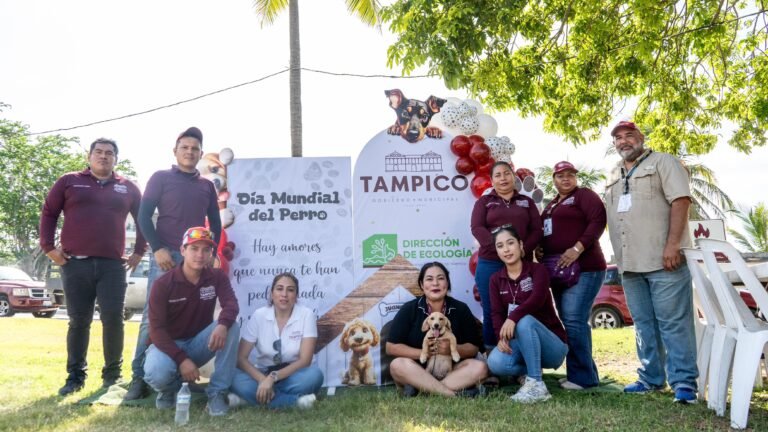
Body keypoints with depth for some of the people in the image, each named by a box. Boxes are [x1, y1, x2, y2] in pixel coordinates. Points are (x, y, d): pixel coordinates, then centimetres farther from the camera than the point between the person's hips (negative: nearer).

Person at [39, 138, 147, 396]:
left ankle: (112, 373, 9)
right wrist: (48, 247, 2)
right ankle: (75, 375, 16)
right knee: (78, 322, 5)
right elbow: (48, 213, 10)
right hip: (75, 264, 0)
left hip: (112, 265, 0)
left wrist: (139, 252, 12)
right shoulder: (69, 182, 8)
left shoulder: (128, 188, 10)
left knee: (113, 319, -4)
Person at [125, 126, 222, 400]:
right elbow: (144, 216, -1)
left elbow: (215, 224, 18)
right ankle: (140, 377, -2)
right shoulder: (160, 178, 6)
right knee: (153, 317, -7)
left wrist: (212, 254, 6)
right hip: (166, 256, -3)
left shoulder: (207, 186, 16)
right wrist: (157, 249, -12)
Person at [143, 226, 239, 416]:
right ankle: (171, 388, 4)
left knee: (232, 327, -27)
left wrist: (222, 325, -48)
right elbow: (156, 329, -18)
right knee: (157, 374, -36)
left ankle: (217, 393, -20)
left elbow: (231, 303, -24)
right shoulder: (163, 284, -14)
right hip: (169, 343, -2)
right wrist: (181, 359, -30)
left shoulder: (217, 277, -6)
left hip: (199, 343, 3)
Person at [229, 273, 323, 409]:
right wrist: (263, 380, -28)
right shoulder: (259, 315, -8)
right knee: (237, 379, -30)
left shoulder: (306, 315, -11)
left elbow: (305, 360, -18)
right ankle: (296, 400, -26)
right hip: (263, 374, 2)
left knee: (314, 374, -34)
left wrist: (273, 378, -29)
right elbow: (241, 358, -11)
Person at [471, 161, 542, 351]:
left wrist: (523, 248, -13)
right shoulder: (484, 201, 11)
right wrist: (498, 246, -19)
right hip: (490, 264, -1)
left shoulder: (527, 202, 17)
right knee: (492, 313, 0)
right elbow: (477, 228, -4)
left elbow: (537, 230, 6)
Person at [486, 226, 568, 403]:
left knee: (524, 321, -36)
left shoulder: (537, 270, -7)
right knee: (495, 363, -29)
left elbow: (537, 299, -27)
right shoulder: (496, 279, 5)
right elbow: (496, 313, -6)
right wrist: (502, 336, -26)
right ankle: (528, 372, 1)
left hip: (553, 346, -3)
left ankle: (536, 385, -28)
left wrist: (513, 317, -42)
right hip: (521, 344, 3)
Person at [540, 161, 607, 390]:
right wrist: (542, 256, 6)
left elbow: (599, 220, -15)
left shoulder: (584, 195, -1)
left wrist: (577, 248, -24)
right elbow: (545, 233, 25)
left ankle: (583, 376, -8)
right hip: (559, 270, 9)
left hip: (582, 268, -9)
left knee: (574, 321, -14)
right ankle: (583, 373, 15)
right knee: (569, 322, 9)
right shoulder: (551, 204, 22)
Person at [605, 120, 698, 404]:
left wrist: (672, 244, -19)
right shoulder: (614, 177, 21)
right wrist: (620, 259, 15)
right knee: (644, 324, 11)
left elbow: (680, 200, -9)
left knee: (673, 322, -5)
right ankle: (651, 378, 19)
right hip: (629, 263, 7)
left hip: (663, 259, -6)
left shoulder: (663, 162, 2)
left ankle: (683, 382, 0)